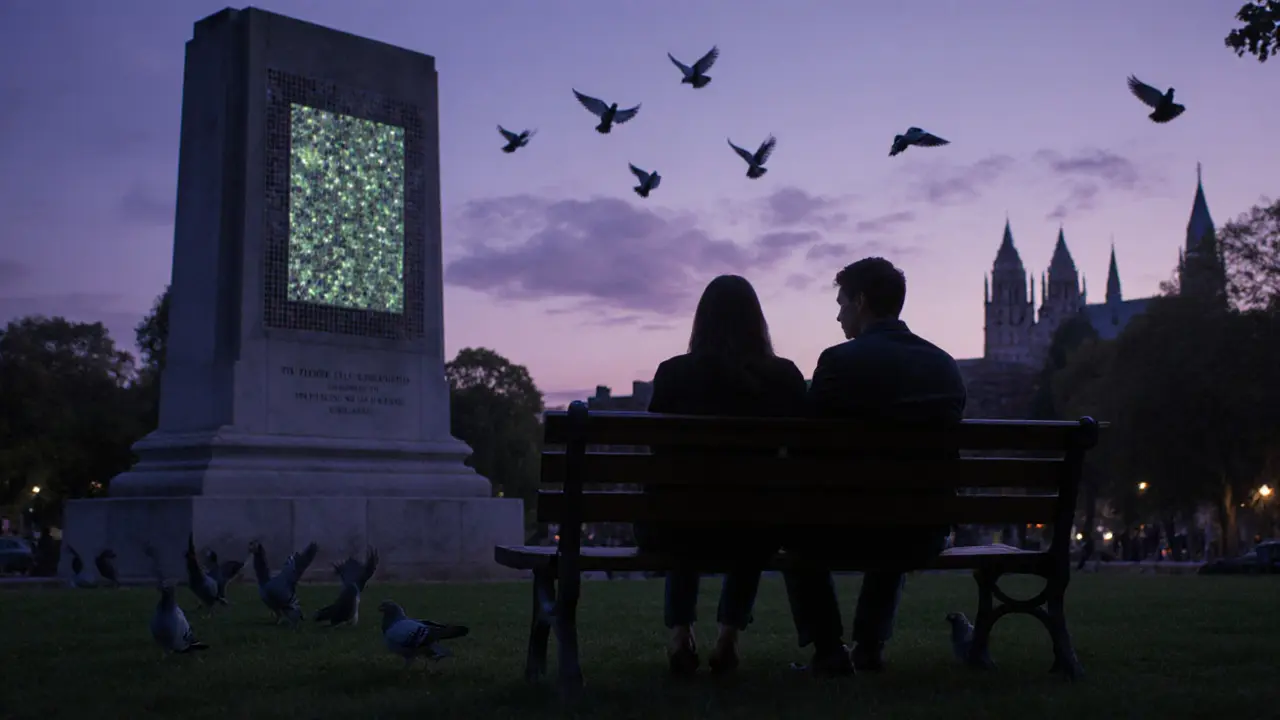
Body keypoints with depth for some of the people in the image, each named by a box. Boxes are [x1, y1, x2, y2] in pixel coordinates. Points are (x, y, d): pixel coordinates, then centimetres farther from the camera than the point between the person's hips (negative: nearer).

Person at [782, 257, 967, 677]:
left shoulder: (839, 361, -12)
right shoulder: (945, 365, 5)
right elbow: (941, 451, 14)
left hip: (853, 531, -4)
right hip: (925, 539, 5)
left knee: (793, 522, 27)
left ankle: (828, 649, 19)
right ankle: (870, 646, 34)